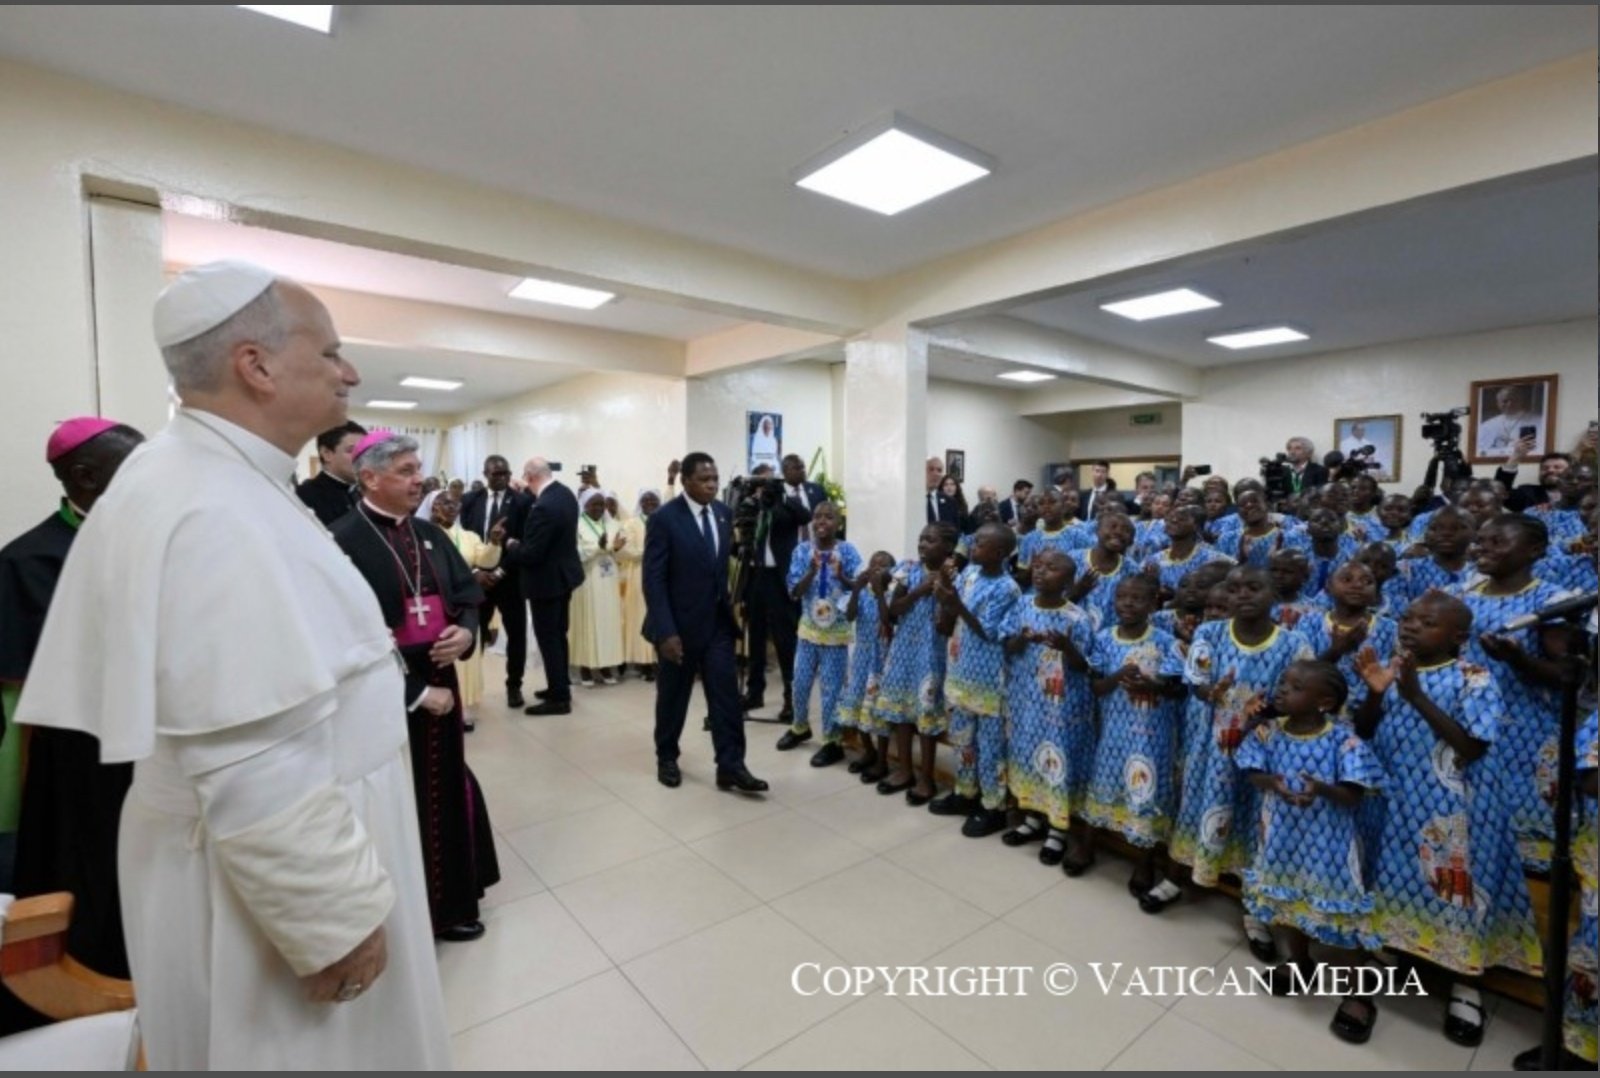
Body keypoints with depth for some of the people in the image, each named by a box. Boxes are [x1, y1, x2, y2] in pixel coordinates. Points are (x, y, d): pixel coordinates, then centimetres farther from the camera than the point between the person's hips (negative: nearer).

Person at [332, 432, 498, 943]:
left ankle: (449, 904, 36)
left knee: (446, 791, 16)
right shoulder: (343, 542, -16)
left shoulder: (431, 534, 7)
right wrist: (416, 692, -16)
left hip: (440, 684, 7)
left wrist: (465, 630, -10)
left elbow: (468, 593, 12)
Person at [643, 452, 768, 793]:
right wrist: (665, 631, -21)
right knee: (673, 696, 12)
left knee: (726, 693, 1)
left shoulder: (724, 513, 3)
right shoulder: (664, 518, -15)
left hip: (718, 621, 5)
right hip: (679, 624, -4)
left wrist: (733, 604, 4)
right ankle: (667, 759, 33)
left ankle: (730, 766, 9)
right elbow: (653, 580, -17)